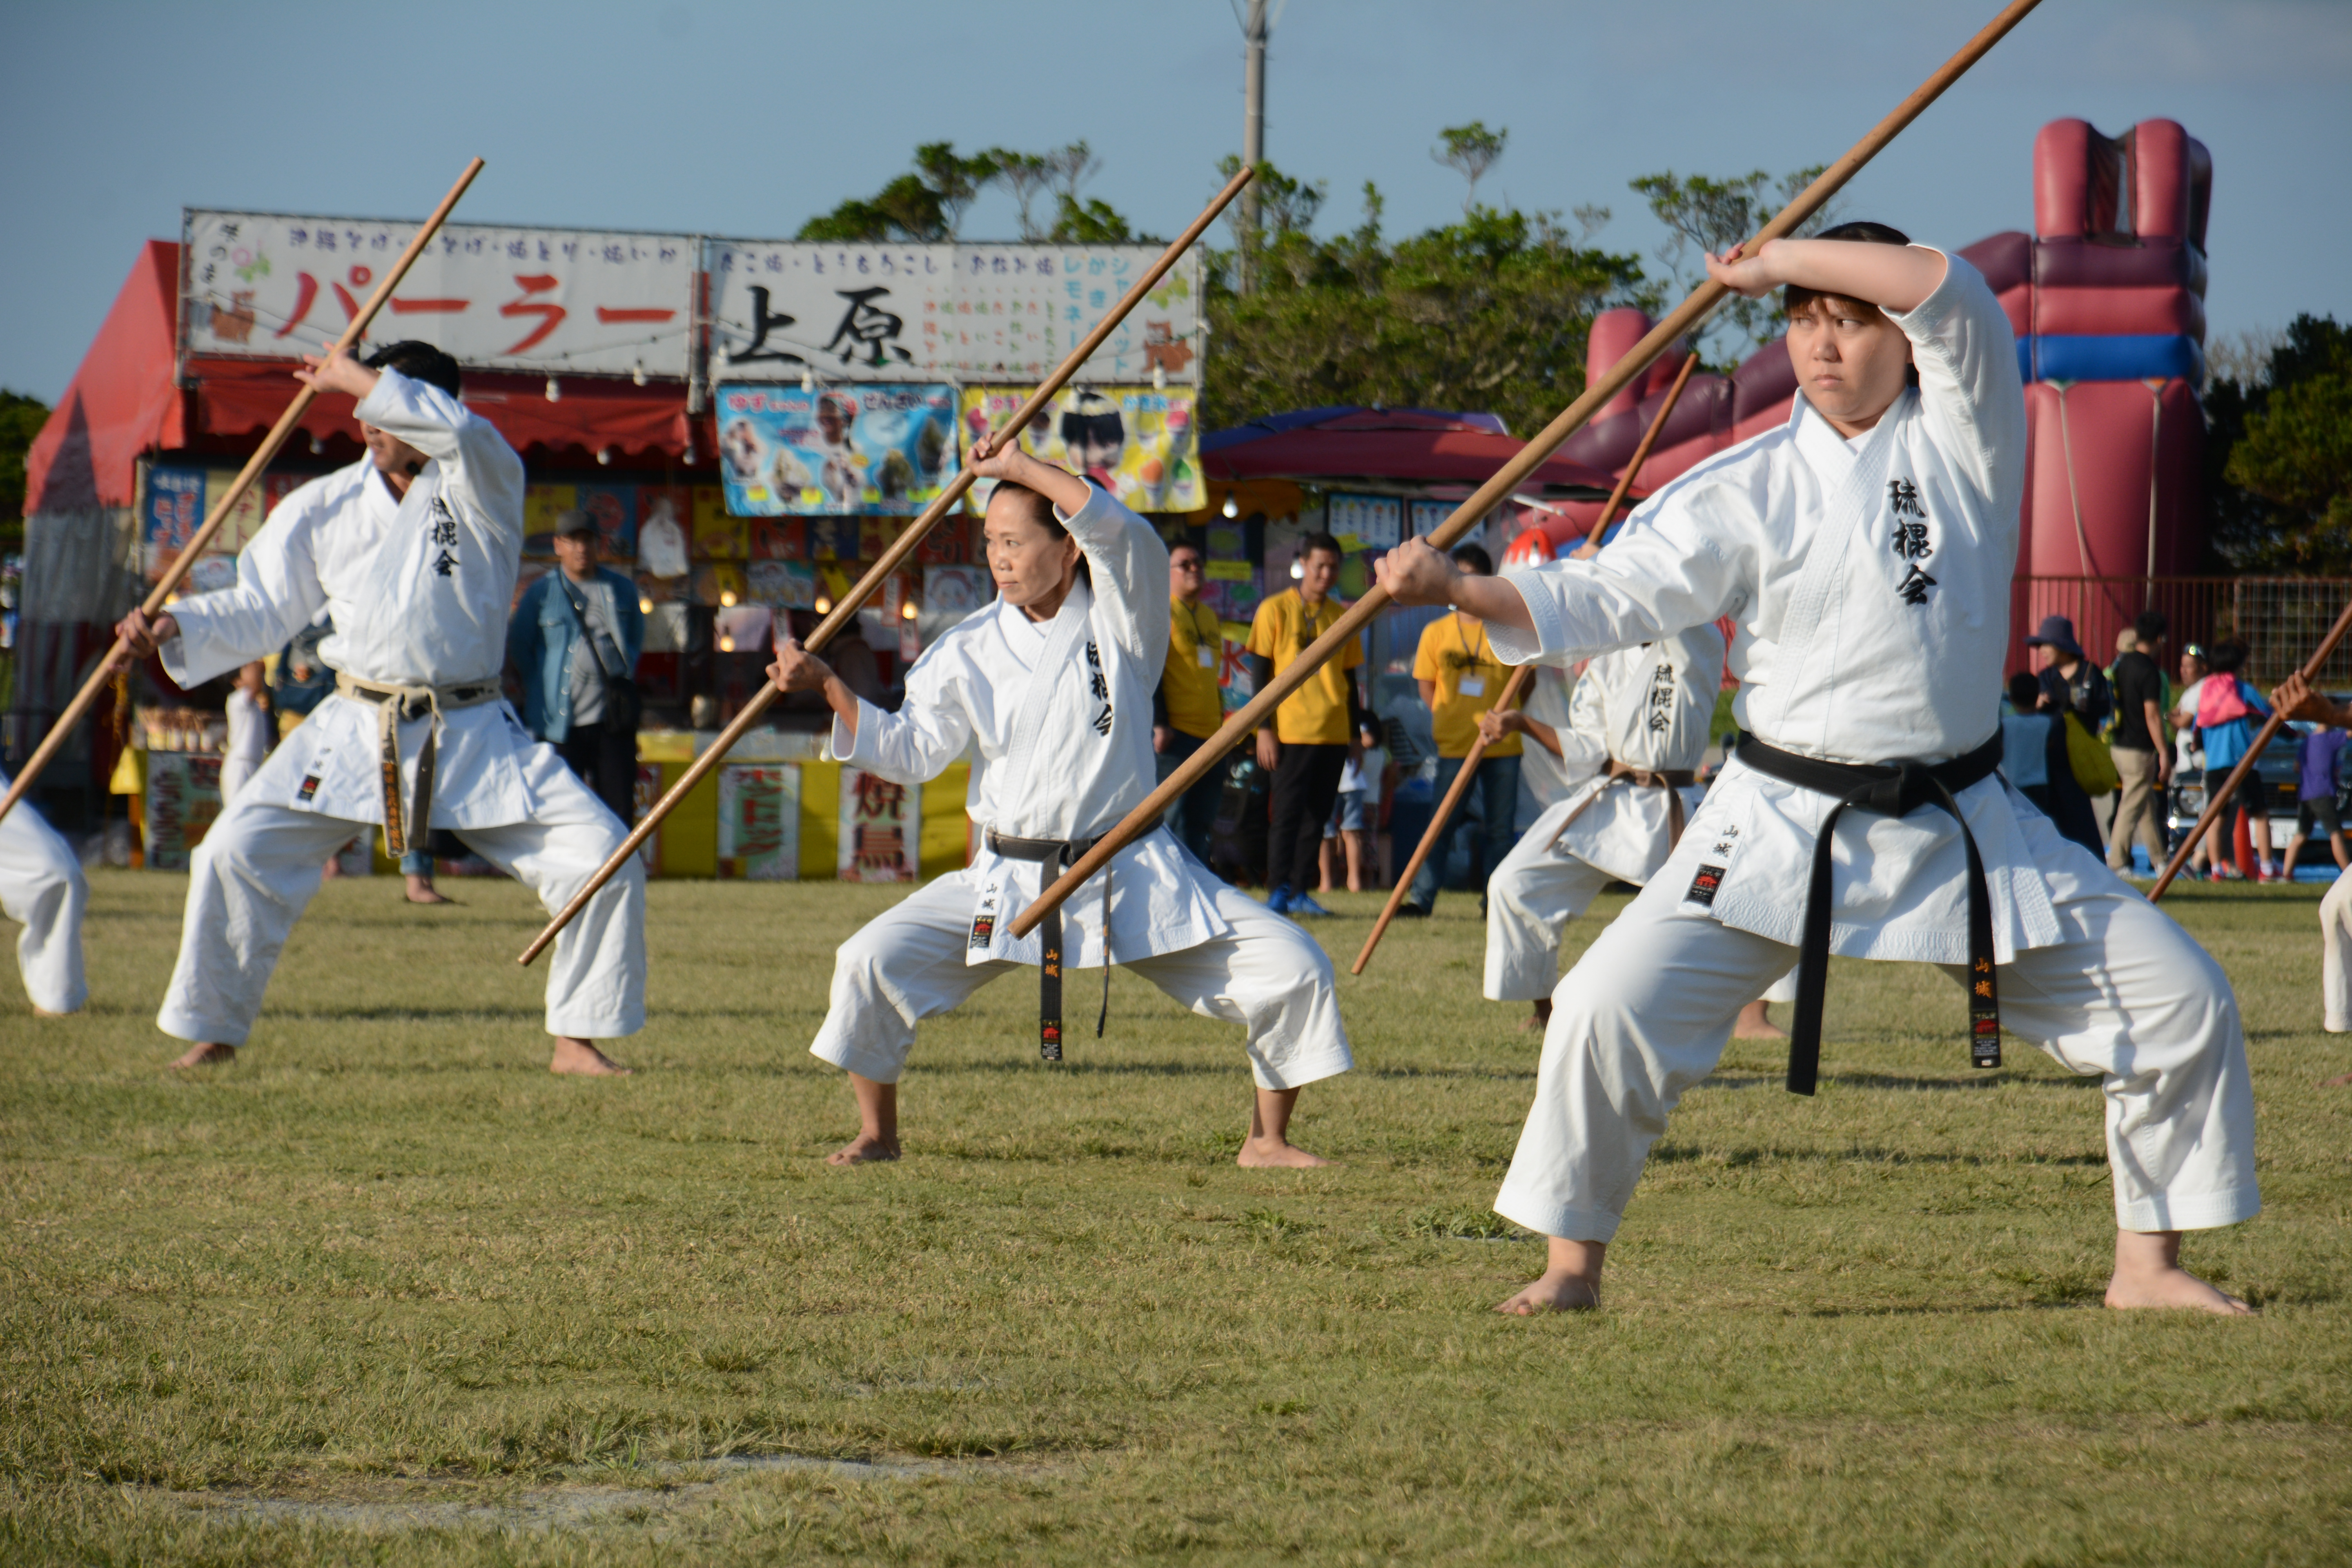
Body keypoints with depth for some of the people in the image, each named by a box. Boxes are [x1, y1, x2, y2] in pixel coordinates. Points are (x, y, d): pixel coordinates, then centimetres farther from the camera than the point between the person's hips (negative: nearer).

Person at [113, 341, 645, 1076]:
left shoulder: (483, 485, -6)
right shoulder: (324, 506, 3)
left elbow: (456, 430, -30)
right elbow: (259, 608, 6)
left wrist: (356, 379, -22)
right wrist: (174, 626, -10)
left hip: (474, 737, -1)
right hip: (356, 732, 1)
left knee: (602, 857, -11)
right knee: (237, 853, -11)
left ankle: (578, 1039, 5)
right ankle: (212, 1033, 5)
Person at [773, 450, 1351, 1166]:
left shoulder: (1121, 616, -5)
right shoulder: (969, 651, 1)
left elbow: (1124, 534, -24)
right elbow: (911, 752, -2)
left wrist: (1020, 466, -21)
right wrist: (828, 687, -12)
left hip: (1133, 874, -1)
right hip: (1008, 880, 1)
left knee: (1292, 969, -12)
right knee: (873, 960, -15)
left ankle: (1268, 1140, 8)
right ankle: (878, 1134, 6)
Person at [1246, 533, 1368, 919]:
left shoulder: (1340, 617, 13)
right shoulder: (1276, 610, 0)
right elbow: (1260, 672, -2)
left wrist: (1356, 732, 15)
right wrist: (1264, 728, -9)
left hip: (1333, 731, 4)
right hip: (1292, 731, -4)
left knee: (1317, 816, 5)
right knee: (1288, 812, -8)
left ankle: (1301, 892, 9)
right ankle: (1279, 891, -6)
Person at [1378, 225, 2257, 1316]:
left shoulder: (1965, 437, -1)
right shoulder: (1747, 490, -2)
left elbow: (1945, 289, -16)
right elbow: (1604, 601, -6)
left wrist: (1774, 259, -11)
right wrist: (1456, 589, -19)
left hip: (1964, 831, 1)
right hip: (1783, 826, -1)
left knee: (2179, 1000, -1)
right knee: (1611, 1010, -16)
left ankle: (2148, 1264, 15)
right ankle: (1572, 1263, 2)